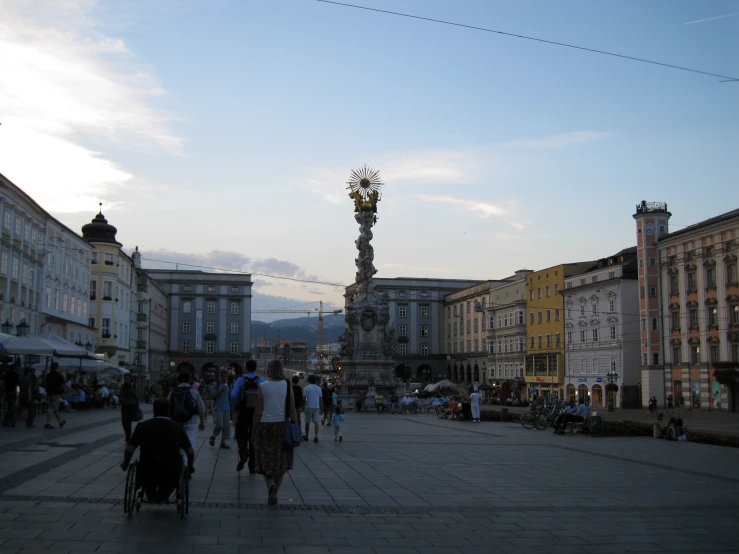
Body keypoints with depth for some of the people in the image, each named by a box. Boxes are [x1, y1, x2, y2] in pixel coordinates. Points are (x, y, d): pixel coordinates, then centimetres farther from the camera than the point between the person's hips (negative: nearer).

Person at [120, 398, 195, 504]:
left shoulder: (142, 426, -4)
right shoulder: (177, 427, -1)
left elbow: (129, 449, -7)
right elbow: (190, 452, -1)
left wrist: (125, 464, 13)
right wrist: (190, 467, 18)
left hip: (147, 474, 0)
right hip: (170, 475, 0)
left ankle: (151, 495, 28)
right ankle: (162, 497, 30)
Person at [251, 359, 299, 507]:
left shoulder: (263, 387, -5)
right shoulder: (287, 386, -2)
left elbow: (258, 412, -4)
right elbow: (293, 411, -2)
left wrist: (253, 431, 5)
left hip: (265, 426, -1)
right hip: (283, 427, 1)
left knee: (266, 462, 10)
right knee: (280, 462, 13)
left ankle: (271, 485, -14)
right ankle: (273, 494, 11)